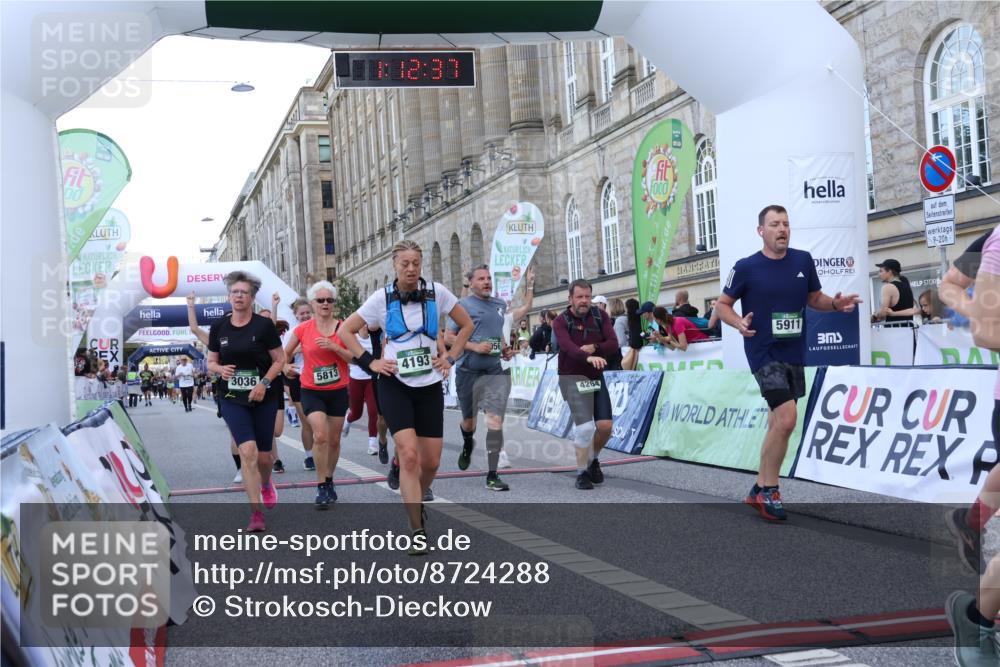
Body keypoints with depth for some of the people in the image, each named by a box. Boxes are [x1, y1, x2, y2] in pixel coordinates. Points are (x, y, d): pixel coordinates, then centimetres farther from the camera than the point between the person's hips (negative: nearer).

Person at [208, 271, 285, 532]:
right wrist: (220, 369, -12)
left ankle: (266, 484, 45)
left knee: (264, 455, 8)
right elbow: (211, 362, 11)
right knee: (248, 450, -16)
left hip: (264, 399, 0)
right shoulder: (218, 327, 2)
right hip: (233, 399, 1)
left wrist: (264, 382, -17)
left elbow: (280, 360, -3)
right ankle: (256, 513, -11)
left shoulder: (264, 325, -6)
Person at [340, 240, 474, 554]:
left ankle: (415, 502, 35)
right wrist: (370, 362, -3)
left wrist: (450, 358, 4)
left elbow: (466, 325, 12)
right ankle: (418, 531, -8)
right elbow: (346, 331, 5)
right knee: (409, 454, -17)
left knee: (431, 462, 3)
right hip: (395, 386, -2)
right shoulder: (382, 298, -3)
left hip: (430, 386, 2)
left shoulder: (436, 292, -1)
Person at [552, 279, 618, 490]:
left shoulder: (600, 317, 3)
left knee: (605, 425, 0)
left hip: (597, 377, 5)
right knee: (585, 425, -15)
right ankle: (582, 473, 1)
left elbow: (613, 344, -6)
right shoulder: (561, 322, -9)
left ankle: (593, 460, 28)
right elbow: (568, 347, -28)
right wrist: (588, 357, -46)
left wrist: (594, 348, -25)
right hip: (573, 378, -4)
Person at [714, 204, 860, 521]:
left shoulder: (803, 260, 4)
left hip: (794, 354, 6)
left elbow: (815, 298, 16)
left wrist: (835, 303, -5)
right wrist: (739, 323, -20)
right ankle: (769, 492, -4)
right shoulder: (746, 267, -8)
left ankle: (759, 489, 28)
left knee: (777, 424, 14)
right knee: (786, 419, -19)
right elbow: (722, 304, 0)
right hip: (764, 353, -6)